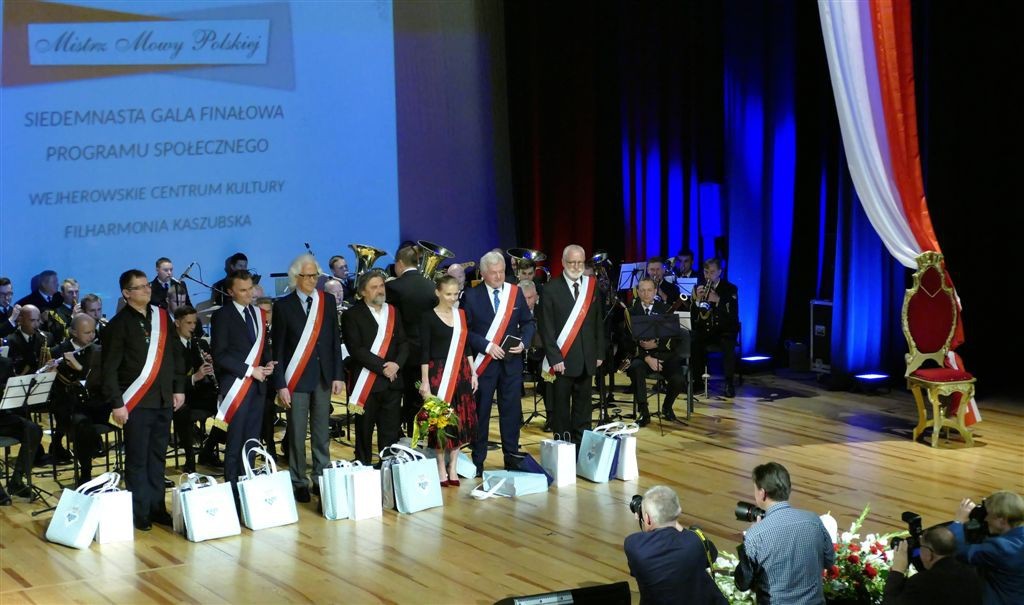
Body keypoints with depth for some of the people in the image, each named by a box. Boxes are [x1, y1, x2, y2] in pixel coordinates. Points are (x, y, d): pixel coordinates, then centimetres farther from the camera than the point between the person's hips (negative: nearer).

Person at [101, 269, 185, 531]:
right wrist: (116, 403, -12)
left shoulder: (162, 317, 8)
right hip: (136, 403, -5)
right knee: (137, 460, 1)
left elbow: (176, 355, 15)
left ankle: (157, 508, 20)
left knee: (157, 458, 12)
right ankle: (139, 513, 7)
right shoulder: (119, 325, -6)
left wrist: (179, 388, 9)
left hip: (163, 401, 5)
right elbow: (110, 369, -8)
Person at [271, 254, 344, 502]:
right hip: (296, 379, -3)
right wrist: (280, 384, -8)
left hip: (323, 377, 3)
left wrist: (337, 375, 3)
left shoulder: (328, 301, 5)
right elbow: (278, 348, -3)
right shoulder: (283, 305, -4)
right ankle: (298, 482, 10)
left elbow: (334, 341, 8)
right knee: (297, 434, 2)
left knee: (322, 433, 8)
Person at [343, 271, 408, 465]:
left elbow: (403, 343, 10)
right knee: (364, 433, 2)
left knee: (391, 432, 4)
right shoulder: (352, 315, -3)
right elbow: (356, 349, -12)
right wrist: (382, 367, -15)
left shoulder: (393, 312, 14)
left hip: (392, 382, 4)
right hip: (366, 383, -4)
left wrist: (396, 364, -9)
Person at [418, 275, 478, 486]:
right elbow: (424, 351, -6)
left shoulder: (461, 315, 9)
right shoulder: (429, 318, -5)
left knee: (460, 420, 5)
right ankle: (441, 470, 7)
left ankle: (453, 467, 14)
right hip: (439, 373, -5)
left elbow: (466, 346, 14)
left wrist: (472, 373, 9)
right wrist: (425, 381, -11)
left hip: (461, 372, 5)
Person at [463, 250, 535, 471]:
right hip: (483, 361, -3)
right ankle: (478, 460, 10)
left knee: (512, 411, 7)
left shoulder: (516, 292, 5)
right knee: (480, 412, 3)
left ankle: (511, 457, 17)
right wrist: (486, 346, -17)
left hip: (511, 361, 3)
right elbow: (465, 329, -7)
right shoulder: (471, 296, -5)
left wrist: (523, 342, -8)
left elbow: (529, 322, 10)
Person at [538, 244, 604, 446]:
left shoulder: (593, 287, 7)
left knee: (583, 406, 8)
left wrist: (599, 353, 6)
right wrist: (554, 358, -13)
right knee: (561, 407, 3)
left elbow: (598, 323, 11)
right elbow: (547, 328, -7)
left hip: (587, 359, 4)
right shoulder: (552, 290, -5)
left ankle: (581, 444, 14)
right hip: (563, 359, -4)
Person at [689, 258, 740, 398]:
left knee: (728, 346, -34)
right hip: (703, 329, 3)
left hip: (724, 330, -3)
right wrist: (697, 299, -17)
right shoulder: (698, 289, 7)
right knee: (691, 341, -28)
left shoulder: (730, 289, -1)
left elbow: (734, 314, -15)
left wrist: (718, 300, -28)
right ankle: (696, 379, -11)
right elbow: (692, 316, 0)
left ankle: (729, 382, -22)